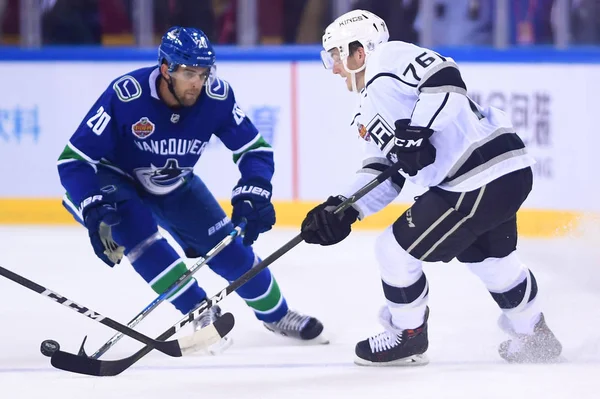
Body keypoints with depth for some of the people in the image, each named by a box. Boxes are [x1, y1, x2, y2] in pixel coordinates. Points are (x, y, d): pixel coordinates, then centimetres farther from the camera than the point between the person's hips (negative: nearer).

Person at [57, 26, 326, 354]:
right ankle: (200, 313, -21)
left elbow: (255, 150, -12)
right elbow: (74, 158, -30)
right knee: (133, 227, -33)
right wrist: (94, 211, -42)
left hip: (176, 186, 4)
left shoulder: (217, 96, -23)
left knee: (230, 249, -2)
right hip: (117, 185, -3)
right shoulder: (126, 95, -34)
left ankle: (275, 314, 27)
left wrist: (252, 195, -30)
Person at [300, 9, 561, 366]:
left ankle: (407, 338, 19)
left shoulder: (389, 58, -7)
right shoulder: (372, 108, 23)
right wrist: (342, 210, 7)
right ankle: (533, 336, 49)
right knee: (490, 259, 31)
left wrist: (416, 132, -23)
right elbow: (384, 174, 19)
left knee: (396, 251, 1)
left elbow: (445, 80, -21)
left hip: (480, 182, -11)